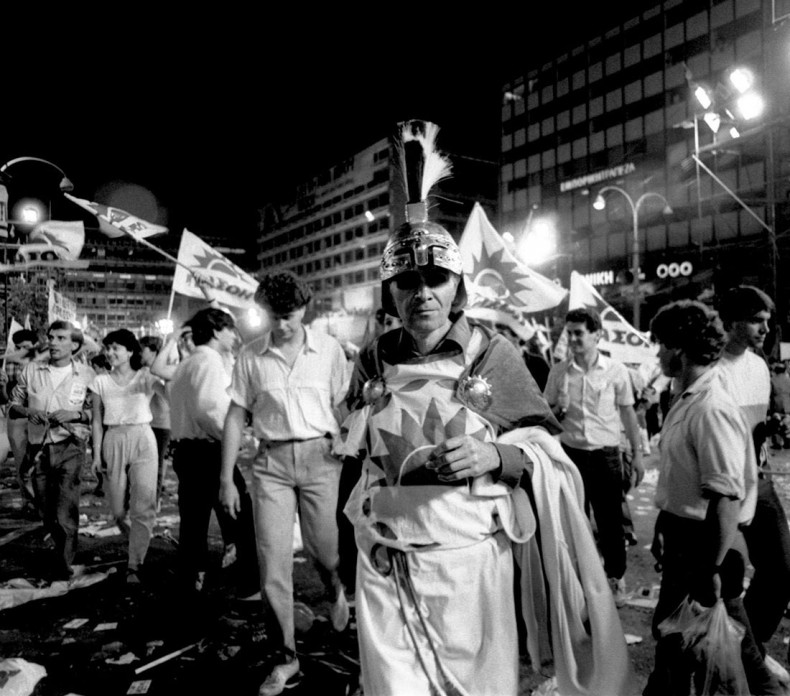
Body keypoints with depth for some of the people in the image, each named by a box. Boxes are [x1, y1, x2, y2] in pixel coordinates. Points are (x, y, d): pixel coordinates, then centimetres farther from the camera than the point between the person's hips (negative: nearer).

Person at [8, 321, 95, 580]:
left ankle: (63, 564, 7)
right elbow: (13, 406, 11)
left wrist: (75, 414, -17)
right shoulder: (31, 370, 5)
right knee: (47, 513, 15)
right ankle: (63, 549, 40)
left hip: (69, 447, -3)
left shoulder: (87, 375, -2)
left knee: (65, 513, -10)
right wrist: (27, 412, -10)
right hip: (38, 449, 4)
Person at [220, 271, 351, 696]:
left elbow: (343, 407, 4)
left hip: (320, 457, -1)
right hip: (271, 461, 1)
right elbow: (236, 418, 6)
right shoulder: (250, 357, 2)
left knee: (324, 550, 10)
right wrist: (226, 479, 4)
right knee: (273, 563, 2)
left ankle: (335, 591, 48)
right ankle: (287, 658, 20)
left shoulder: (328, 349, 0)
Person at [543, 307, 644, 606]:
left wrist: (637, 453, 2)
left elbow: (628, 413, 3)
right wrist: (555, 412, -12)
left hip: (606, 454, -1)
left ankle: (616, 578, 26)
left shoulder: (616, 371, -4)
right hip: (570, 453, 2)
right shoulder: (558, 371, 0)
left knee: (610, 520, 6)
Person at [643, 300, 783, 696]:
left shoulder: (711, 409, -25)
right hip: (682, 537, 9)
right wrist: (663, 528, 20)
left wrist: (712, 570, -25)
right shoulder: (686, 399, 5)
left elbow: (726, 497, -28)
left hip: (704, 545, -9)